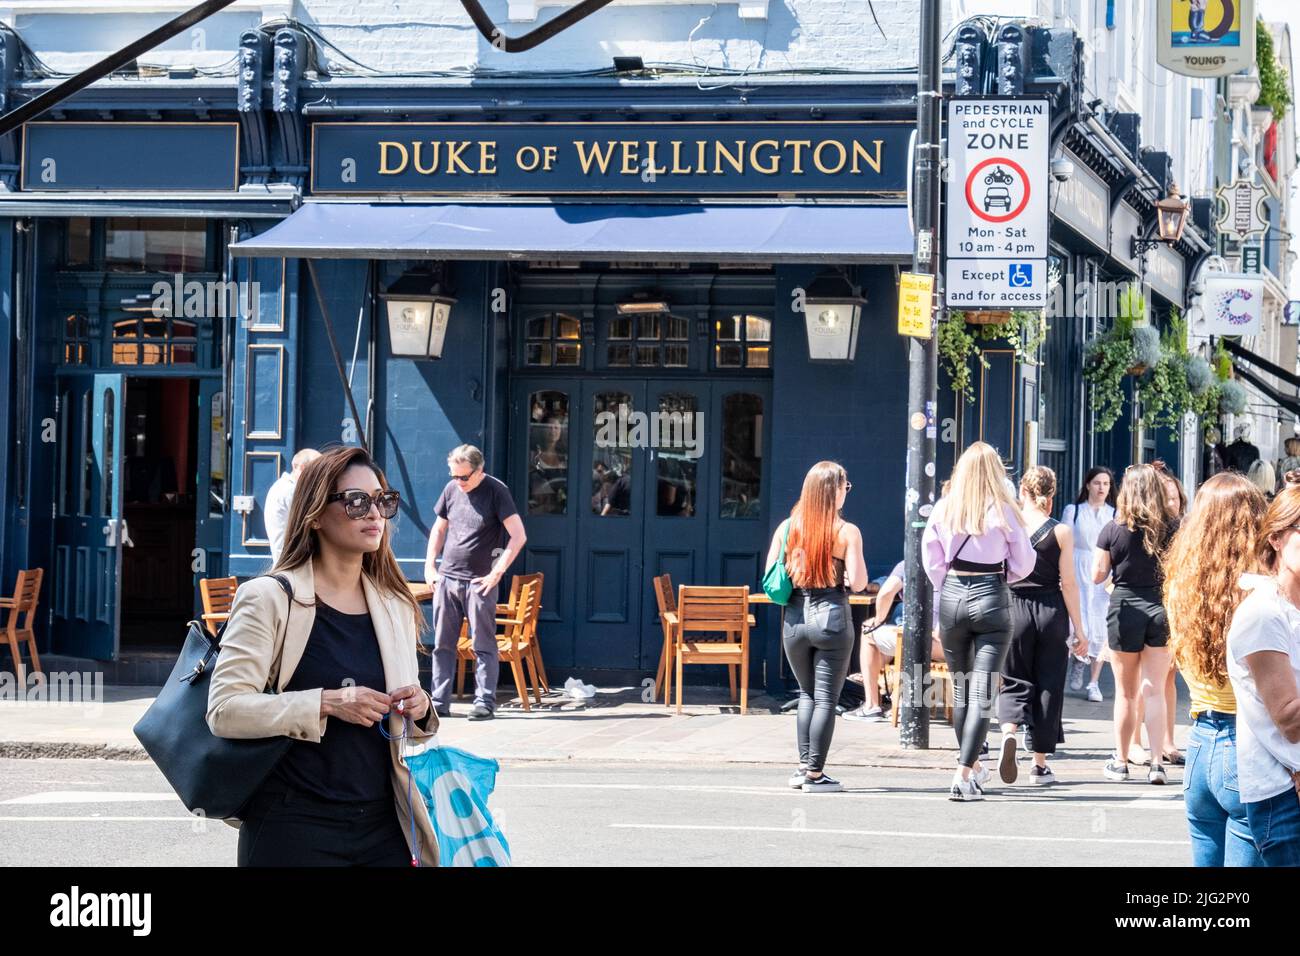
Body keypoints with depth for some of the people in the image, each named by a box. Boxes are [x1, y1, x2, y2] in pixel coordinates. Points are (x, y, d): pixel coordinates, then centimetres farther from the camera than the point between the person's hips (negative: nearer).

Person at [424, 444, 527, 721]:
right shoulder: (452, 489, 9)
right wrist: (429, 566, 12)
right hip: (446, 579, 5)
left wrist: (497, 573, -14)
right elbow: (439, 528, 23)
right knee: (443, 644, 5)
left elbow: (518, 536, -11)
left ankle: (485, 702, -1)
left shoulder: (495, 491, -7)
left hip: (479, 582, -5)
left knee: (483, 644, -3)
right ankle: (439, 703, 9)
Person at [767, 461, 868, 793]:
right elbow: (858, 583, -11)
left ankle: (803, 766, 16)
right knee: (826, 698, 3)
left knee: (807, 693, 20)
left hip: (795, 617, 4)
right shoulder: (847, 532, -8)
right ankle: (815, 774, 2)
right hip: (832, 618, -4)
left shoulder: (788, 527, 2)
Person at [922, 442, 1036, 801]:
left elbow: (932, 560, 6)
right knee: (982, 693, -4)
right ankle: (963, 776, -13)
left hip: (951, 596, 3)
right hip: (991, 597, -3)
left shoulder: (944, 509, -1)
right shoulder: (1004, 511, -7)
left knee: (961, 689, 18)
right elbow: (1024, 563, 1)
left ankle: (973, 766, 32)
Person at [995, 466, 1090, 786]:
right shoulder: (1061, 532, -4)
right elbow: (1068, 584, -4)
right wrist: (1079, 628, 2)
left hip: (1013, 608, 1)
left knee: (1015, 682, 10)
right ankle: (1040, 764, 12)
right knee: (1048, 686, 9)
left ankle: (1009, 732, -21)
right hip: (1051, 612, 0)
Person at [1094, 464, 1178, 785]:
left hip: (1125, 608, -1)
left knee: (1126, 691, 10)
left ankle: (1120, 761, 17)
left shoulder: (1112, 530, -6)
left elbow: (1097, 575, -1)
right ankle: (1156, 761, -3)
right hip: (1161, 609, 1)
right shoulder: (1172, 529, -4)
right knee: (1155, 690, 4)